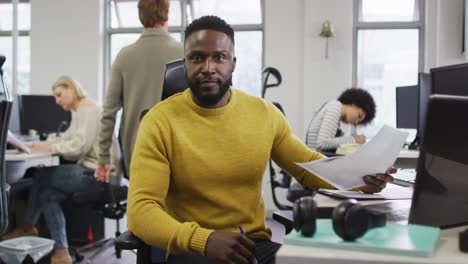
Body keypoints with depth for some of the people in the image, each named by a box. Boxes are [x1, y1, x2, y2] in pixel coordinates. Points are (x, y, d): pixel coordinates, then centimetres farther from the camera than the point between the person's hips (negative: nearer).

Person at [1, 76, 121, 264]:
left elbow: (80, 146, -21)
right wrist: (38, 145, 4)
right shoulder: (78, 112, 21)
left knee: (41, 175, -10)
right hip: (90, 169, 10)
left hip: (98, 173, -10)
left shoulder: (89, 110, -12)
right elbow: (65, 140, 16)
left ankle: (28, 227, 5)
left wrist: (49, 148, -17)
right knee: (48, 193, -3)